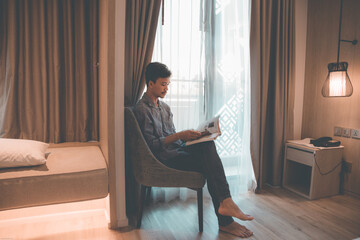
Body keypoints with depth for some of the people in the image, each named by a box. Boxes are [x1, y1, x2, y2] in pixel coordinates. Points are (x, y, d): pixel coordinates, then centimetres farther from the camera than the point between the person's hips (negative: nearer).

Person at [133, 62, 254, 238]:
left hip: (178, 150, 7)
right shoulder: (141, 110, -6)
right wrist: (180, 135, -19)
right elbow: (152, 145, -13)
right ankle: (225, 220, -16)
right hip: (165, 159, -7)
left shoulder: (164, 107, 22)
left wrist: (189, 136, 3)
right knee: (210, 163, -21)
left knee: (207, 144, -21)